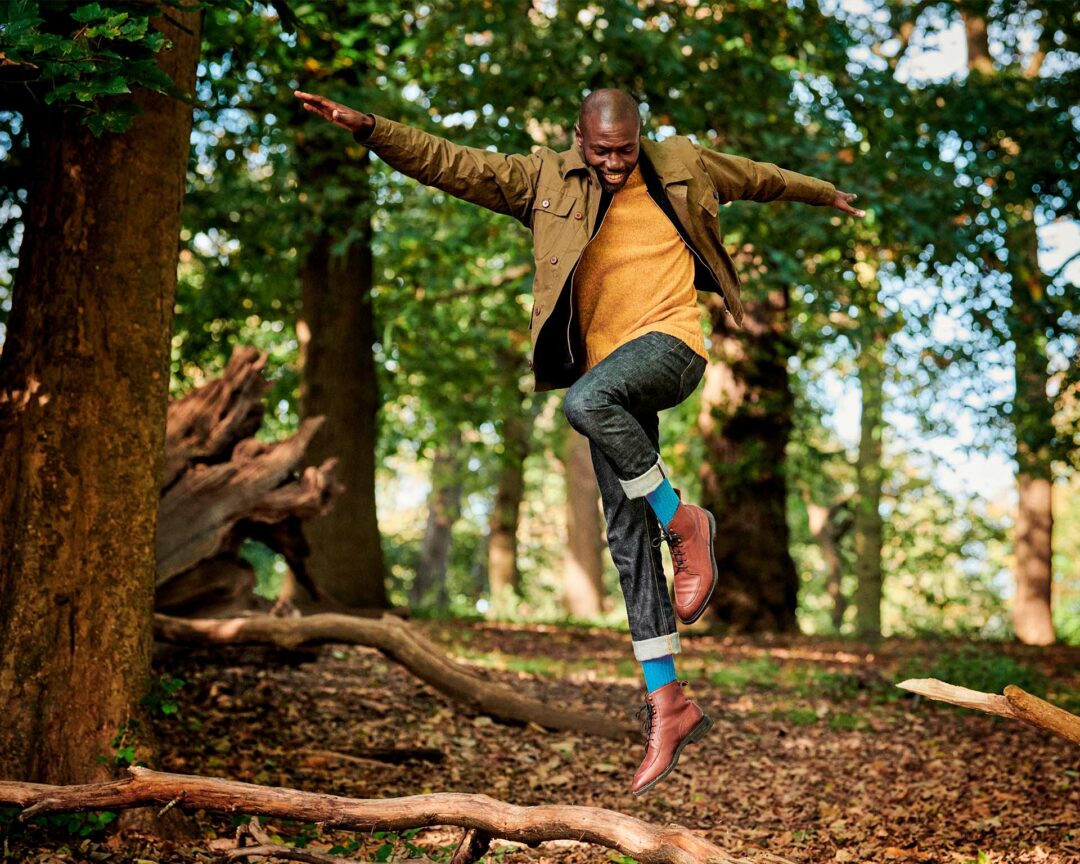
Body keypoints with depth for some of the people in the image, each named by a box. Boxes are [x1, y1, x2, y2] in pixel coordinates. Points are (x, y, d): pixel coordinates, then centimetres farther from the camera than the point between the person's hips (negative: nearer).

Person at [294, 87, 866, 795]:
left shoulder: (682, 166, 7)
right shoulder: (545, 179, 5)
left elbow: (756, 177, 24)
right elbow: (450, 163, -2)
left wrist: (822, 192, 38)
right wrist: (366, 127, -12)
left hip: (671, 345, -3)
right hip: (609, 373, 3)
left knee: (587, 400, -36)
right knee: (628, 538, -1)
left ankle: (683, 523, -15)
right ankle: (667, 704, 5)